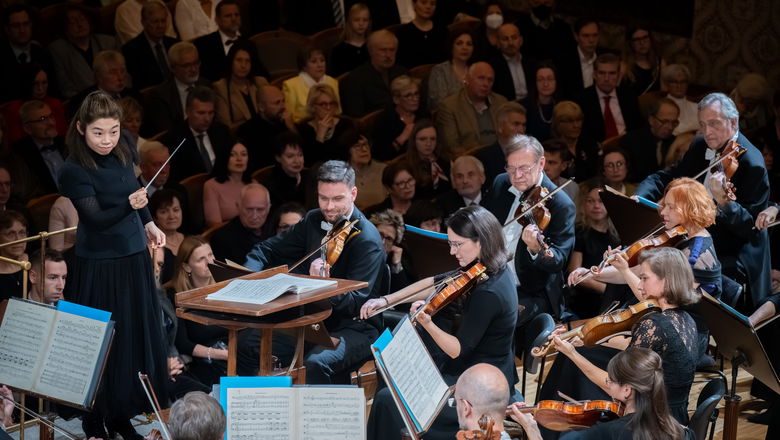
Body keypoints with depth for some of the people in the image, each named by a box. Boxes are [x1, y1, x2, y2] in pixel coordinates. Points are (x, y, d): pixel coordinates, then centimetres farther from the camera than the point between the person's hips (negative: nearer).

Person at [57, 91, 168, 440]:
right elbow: (97, 219, -26)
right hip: (100, 266, -6)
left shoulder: (122, 154, 1)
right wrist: (129, 205, -40)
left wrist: (149, 224, 10)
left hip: (134, 258, 6)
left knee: (137, 335, 11)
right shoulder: (73, 171, -18)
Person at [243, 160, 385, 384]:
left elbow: (355, 302, -22)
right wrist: (249, 275, -9)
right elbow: (268, 249, 12)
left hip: (355, 329, -7)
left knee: (315, 363, -37)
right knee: (247, 344, -8)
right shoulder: (314, 221, 4)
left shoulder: (367, 240, -17)